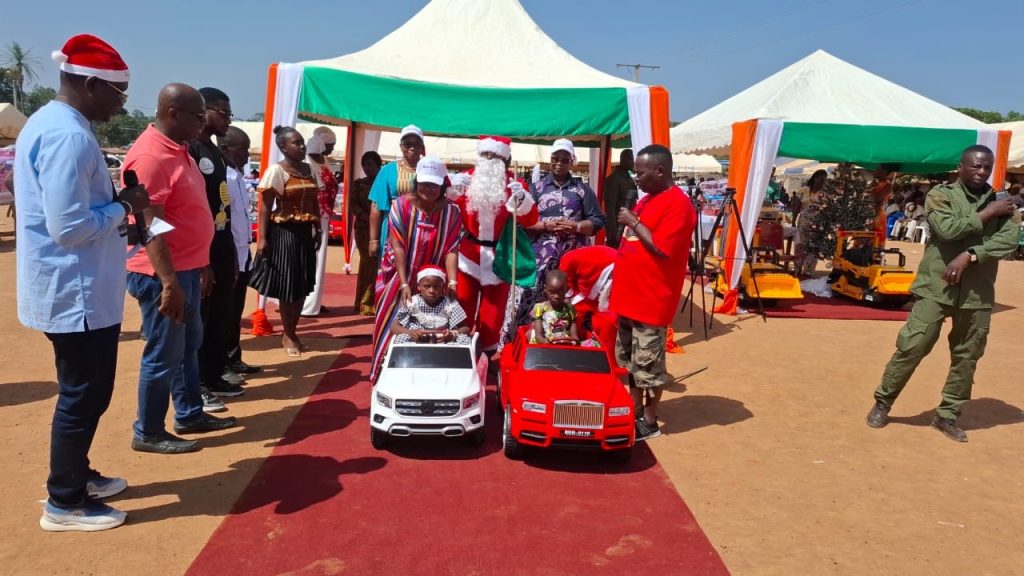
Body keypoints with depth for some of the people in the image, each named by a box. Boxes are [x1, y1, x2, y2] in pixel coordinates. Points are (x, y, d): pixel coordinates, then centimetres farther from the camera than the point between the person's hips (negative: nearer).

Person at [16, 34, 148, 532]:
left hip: (71, 288, 11)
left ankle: (75, 476, 36)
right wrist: (123, 207, -12)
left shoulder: (45, 122, 12)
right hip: (77, 292, -11)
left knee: (83, 391, 21)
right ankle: (64, 502, 16)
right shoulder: (69, 136, -22)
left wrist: (115, 204, 7)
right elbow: (69, 227, -26)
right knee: (84, 394, 2)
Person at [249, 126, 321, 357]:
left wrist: (318, 230, 14)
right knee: (287, 286, 2)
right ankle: (287, 335, 15)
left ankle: (292, 332, 24)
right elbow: (265, 208, -12)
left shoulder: (309, 170, 10)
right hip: (284, 233, -6)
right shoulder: (276, 170, -9)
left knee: (302, 286, 10)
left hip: (305, 233, 6)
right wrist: (263, 238, -17)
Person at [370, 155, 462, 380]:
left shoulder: (451, 211, -8)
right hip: (400, 276, 0)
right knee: (393, 323, 0)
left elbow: (451, 250, -12)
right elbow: (398, 246, -16)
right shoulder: (401, 205, -12)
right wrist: (404, 284, -23)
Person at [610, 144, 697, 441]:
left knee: (648, 364, 1)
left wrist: (634, 222, -16)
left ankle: (649, 421, 14)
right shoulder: (646, 200, 14)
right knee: (629, 360, 16)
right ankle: (635, 411, 29)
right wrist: (619, 282, 17)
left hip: (651, 301, -9)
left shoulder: (678, 204, -15)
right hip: (629, 296, 9)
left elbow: (661, 249, -24)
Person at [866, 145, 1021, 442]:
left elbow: (1010, 239, -8)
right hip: (937, 287, -4)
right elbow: (948, 230, -17)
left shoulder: (1001, 203, 8)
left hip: (977, 293, 4)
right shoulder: (940, 194, 0)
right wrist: (986, 215, -10)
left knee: (967, 357, 8)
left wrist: (970, 256, -18)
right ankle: (882, 403, 11)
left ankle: (947, 415, 22)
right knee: (911, 347, -5)